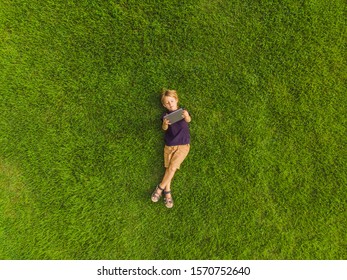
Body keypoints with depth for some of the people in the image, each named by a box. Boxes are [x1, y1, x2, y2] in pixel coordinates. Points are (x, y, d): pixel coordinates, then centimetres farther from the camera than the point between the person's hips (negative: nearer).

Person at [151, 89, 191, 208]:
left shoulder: (182, 111, 1)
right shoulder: (166, 115, 5)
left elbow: (189, 120, -22)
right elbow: (164, 128, -12)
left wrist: (186, 116, -47)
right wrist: (165, 124, -37)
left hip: (183, 145, -2)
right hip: (169, 145, 2)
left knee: (172, 167, -13)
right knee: (168, 168, -2)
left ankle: (160, 188, 0)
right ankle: (167, 192, 3)